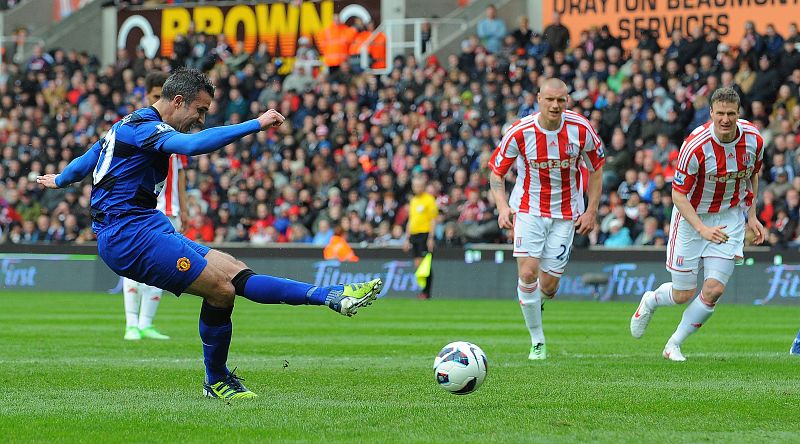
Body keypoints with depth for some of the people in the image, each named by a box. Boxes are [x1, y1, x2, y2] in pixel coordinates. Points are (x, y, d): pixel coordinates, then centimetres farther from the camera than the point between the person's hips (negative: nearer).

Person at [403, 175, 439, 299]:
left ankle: (426, 292, -7)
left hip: (425, 234, -7)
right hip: (414, 235, 7)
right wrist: (407, 239, 19)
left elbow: (433, 220, -8)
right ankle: (424, 290, 9)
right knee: (417, 265, 4)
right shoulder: (413, 201, 18)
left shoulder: (429, 199, -4)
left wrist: (431, 238, -15)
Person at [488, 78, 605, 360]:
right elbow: (496, 171, -2)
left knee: (548, 285, -2)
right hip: (529, 209, -1)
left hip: (565, 214, 1)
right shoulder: (520, 132, -14)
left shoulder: (581, 129, -11)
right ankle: (537, 341, -2)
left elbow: (596, 167, 5)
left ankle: (533, 301, 37)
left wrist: (591, 212, -1)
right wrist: (502, 205, -19)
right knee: (528, 272, -18)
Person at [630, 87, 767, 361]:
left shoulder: (753, 139, -12)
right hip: (692, 217, -3)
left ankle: (674, 345, 10)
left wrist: (751, 215, 7)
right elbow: (678, 195, -20)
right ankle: (650, 301, 40)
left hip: (730, 217, 3)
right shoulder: (695, 146, -26)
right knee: (683, 295, 3)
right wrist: (702, 229, -30)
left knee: (714, 289, -10)